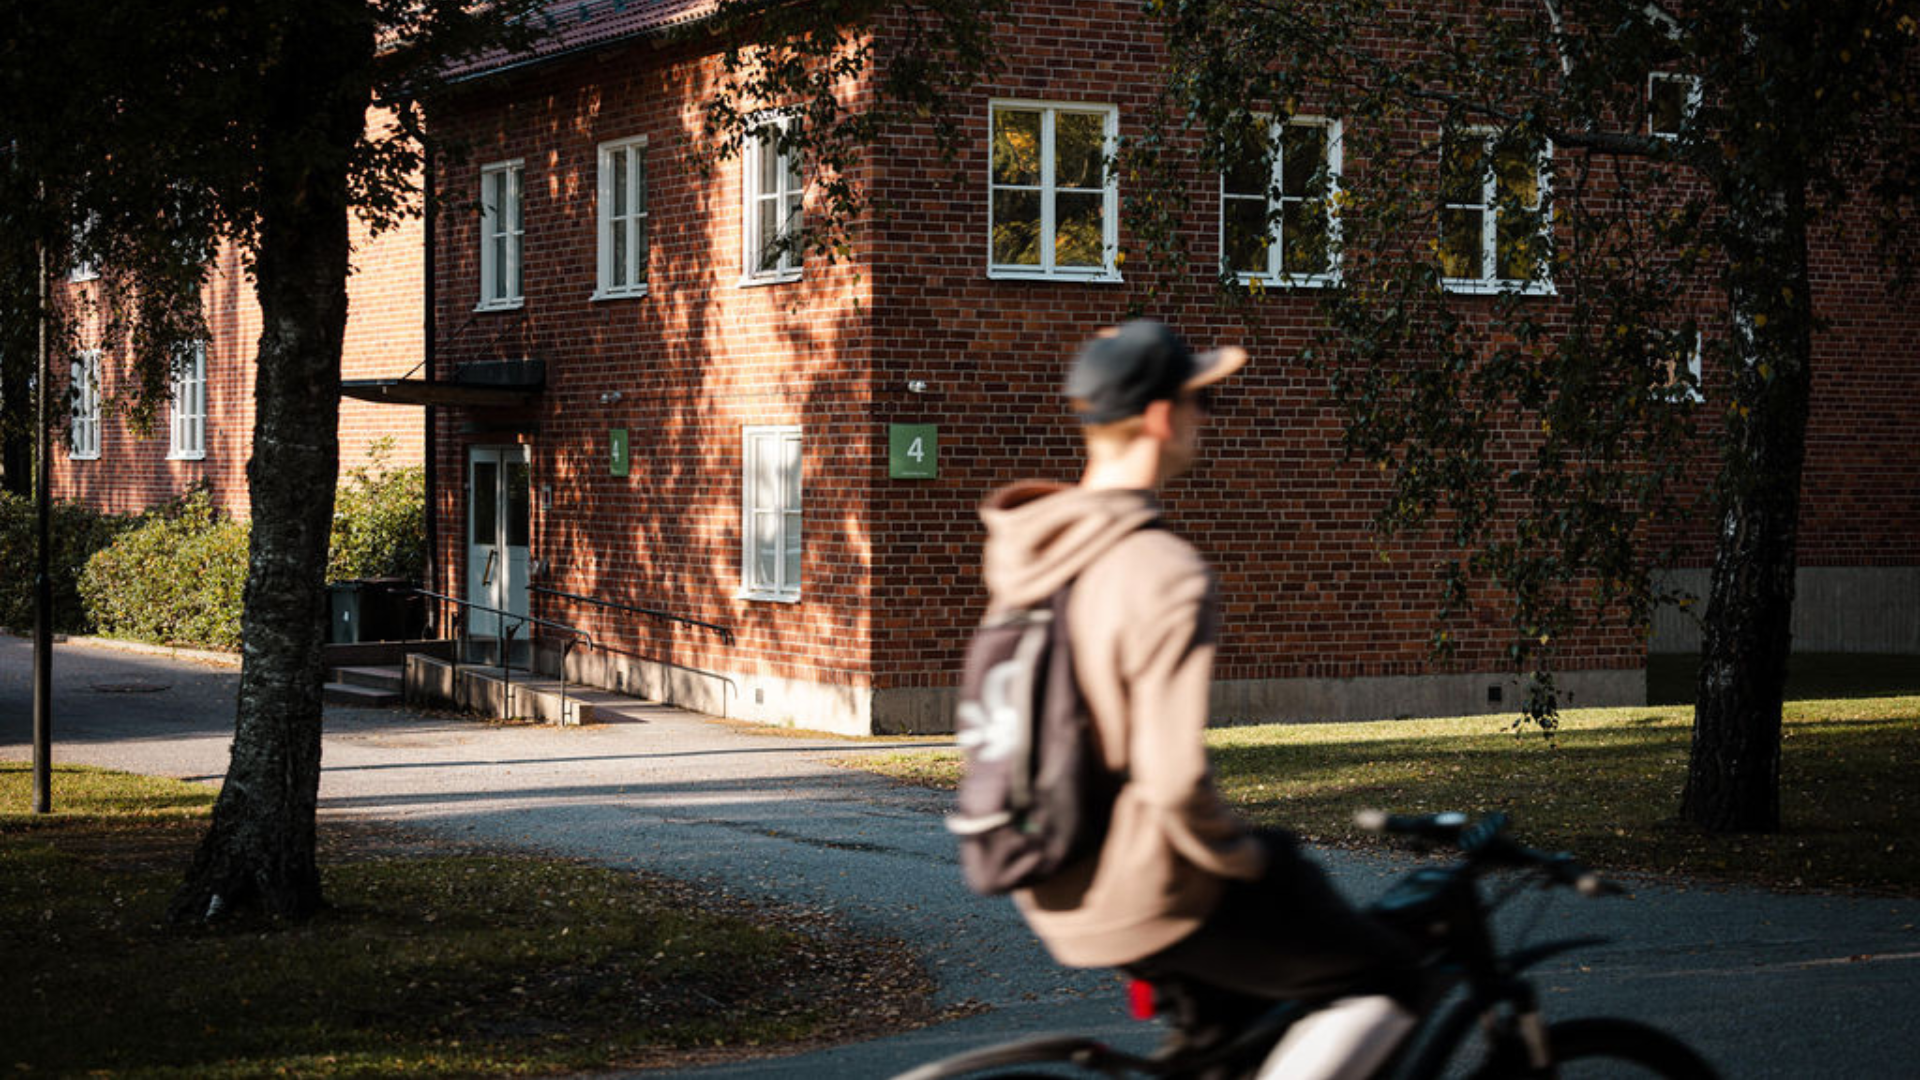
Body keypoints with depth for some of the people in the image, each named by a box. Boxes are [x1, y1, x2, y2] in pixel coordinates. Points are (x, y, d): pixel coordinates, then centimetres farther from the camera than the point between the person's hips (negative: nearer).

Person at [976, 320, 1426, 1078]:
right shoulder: (1163, 575, -23)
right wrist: (1242, 858, -10)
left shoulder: (1023, 552, 4)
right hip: (1146, 903, -8)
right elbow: (1177, 781, -29)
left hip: (1050, 894, 8)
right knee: (1389, 979, 2)